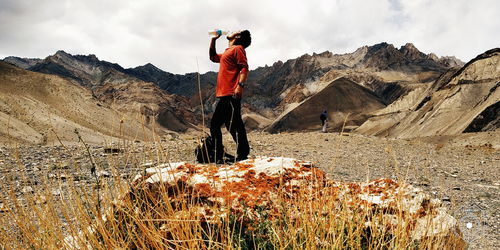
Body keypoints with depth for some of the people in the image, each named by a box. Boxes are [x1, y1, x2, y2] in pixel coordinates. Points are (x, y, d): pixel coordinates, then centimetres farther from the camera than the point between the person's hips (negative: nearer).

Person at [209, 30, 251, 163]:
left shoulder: (238, 48, 0)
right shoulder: (227, 53, 27)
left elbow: (244, 68, -13)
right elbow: (213, 57, 44)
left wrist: (240, 85, -26)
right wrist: (213, 40, 34)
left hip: (232, 94, -10)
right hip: (223, 95, 10)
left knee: (234, 125, -13)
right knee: (214, 124, 11)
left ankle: (242, 154, -10)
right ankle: (218, 156, 16)